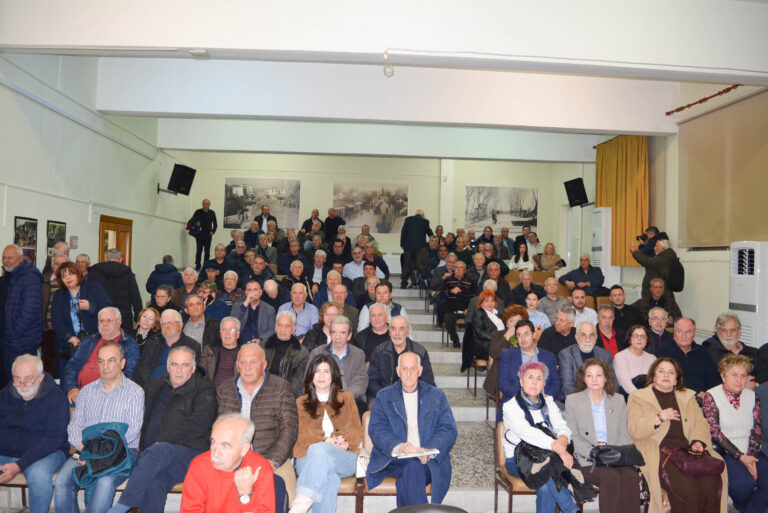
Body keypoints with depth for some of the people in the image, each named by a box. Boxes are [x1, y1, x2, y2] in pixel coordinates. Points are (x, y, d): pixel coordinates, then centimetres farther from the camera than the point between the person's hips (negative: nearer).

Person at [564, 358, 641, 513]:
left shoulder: (618, 400, 15)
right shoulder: (572, 400, 6)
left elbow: (624, 435, 11)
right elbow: (573, 436, 1)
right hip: (587, 459, -2)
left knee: (631, 476, -28)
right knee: (612, 477, -30)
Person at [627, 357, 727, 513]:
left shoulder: (688, 396, 25)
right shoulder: (638, 398, 10)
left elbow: (700, 423, 15)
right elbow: (634, 430, -2)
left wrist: (698, 441, -4)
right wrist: (660, 417, -11)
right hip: (658, 451, -4)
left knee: (712, 481, -24)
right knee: (686, 485, -29)